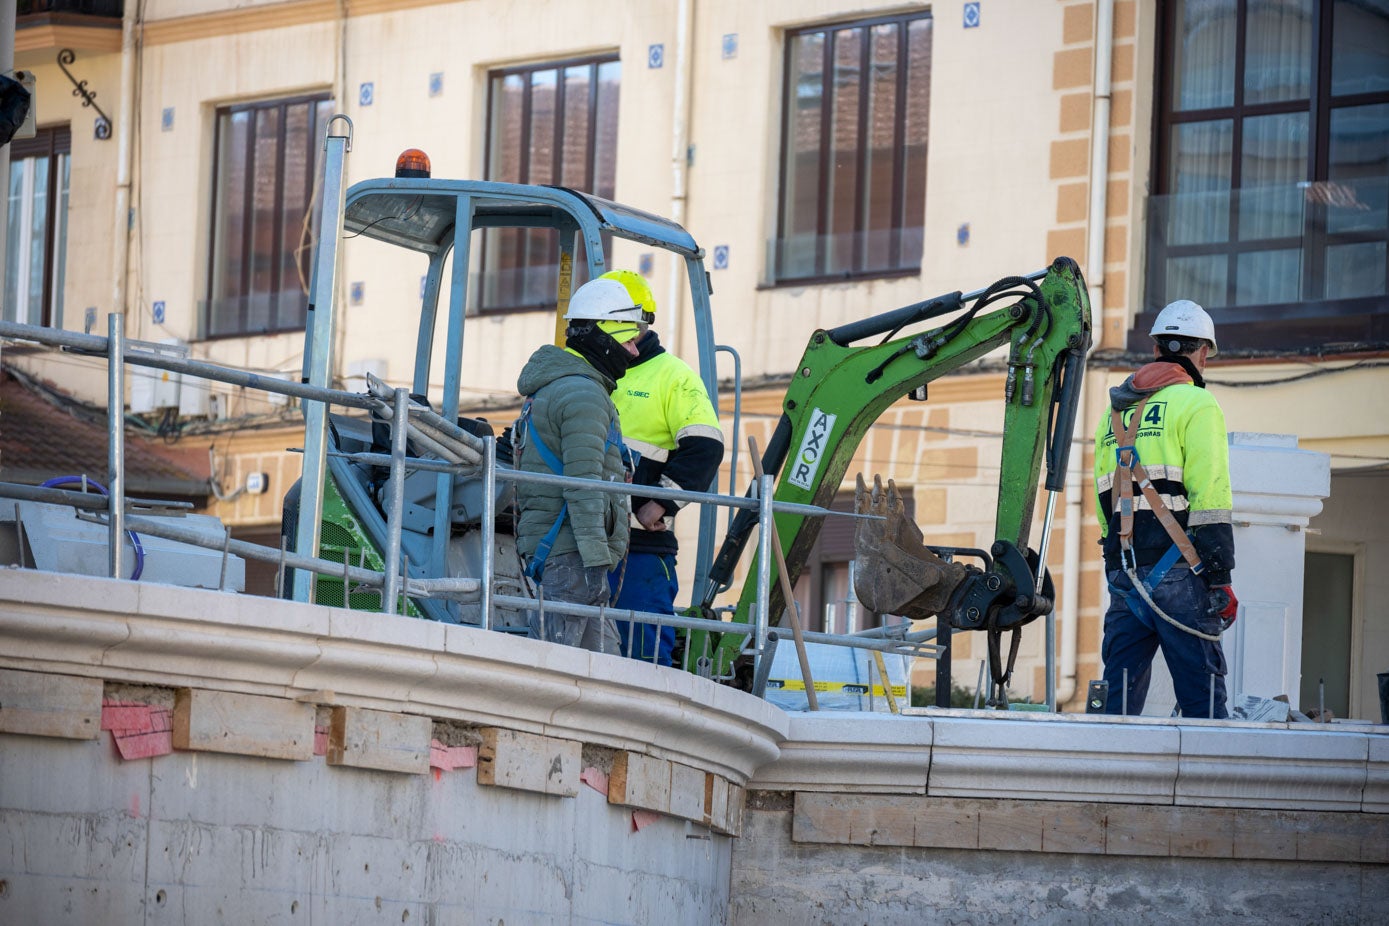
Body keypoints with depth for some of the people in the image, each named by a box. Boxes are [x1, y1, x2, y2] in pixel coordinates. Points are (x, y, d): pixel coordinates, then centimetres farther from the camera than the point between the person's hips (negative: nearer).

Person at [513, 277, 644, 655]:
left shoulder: (548, 390, 24)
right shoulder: (584, 393, -10)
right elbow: (583, 483, -17)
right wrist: (595, 558, -20)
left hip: (546, 546, 10)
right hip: (570, 550, -10)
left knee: (601, 651, 7)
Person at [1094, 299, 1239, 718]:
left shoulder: (1115, 410, 20)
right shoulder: (1195, 404, -2)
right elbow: (1209, 496, -10)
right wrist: (1220, 578, -11)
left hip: (1123, 570, 6)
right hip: (1175, 570, -6)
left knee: (1118, 694, 7)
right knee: (1202, 696, -8)